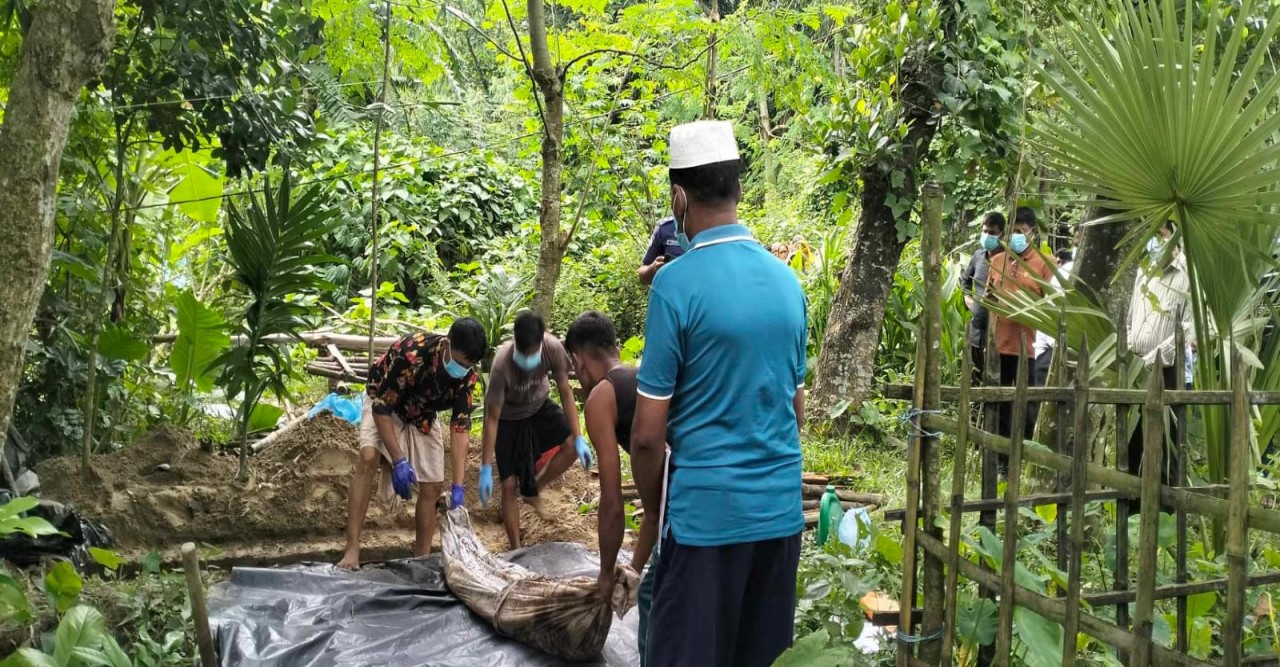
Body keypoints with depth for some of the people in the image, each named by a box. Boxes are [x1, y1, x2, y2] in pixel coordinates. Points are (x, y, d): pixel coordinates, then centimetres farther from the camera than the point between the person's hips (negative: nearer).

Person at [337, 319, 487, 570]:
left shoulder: (467, 375, -25)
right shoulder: (411, 352, -40)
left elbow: (460, 426, -22)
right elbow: (382, 407, -33)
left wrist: (458, 485, -28)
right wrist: (399, 461, -37)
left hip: (422, 415, 4)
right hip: (385, 406, -4)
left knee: (432, 485, -3)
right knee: (368, 458, -29)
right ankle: (351, 551, -30)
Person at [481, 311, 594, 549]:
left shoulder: (553, 348, -31)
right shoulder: (502, 364, -38)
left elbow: (566, 393, -17)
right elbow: (492, 418, -30)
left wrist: (580, 438, -21)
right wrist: (485, 470, -28)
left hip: (539, 407, 3)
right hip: (508, 416, -3)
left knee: (572, 446, -17)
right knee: (509, 485, -5)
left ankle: (533, 491, 7)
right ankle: (516, 550, 11)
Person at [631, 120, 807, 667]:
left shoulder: (677, 282, -14)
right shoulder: (787, 281, 4)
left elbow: (649, 432, -13)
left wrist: (652, 509, 3)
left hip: (705, 510, -6)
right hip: (780, 508, 6)